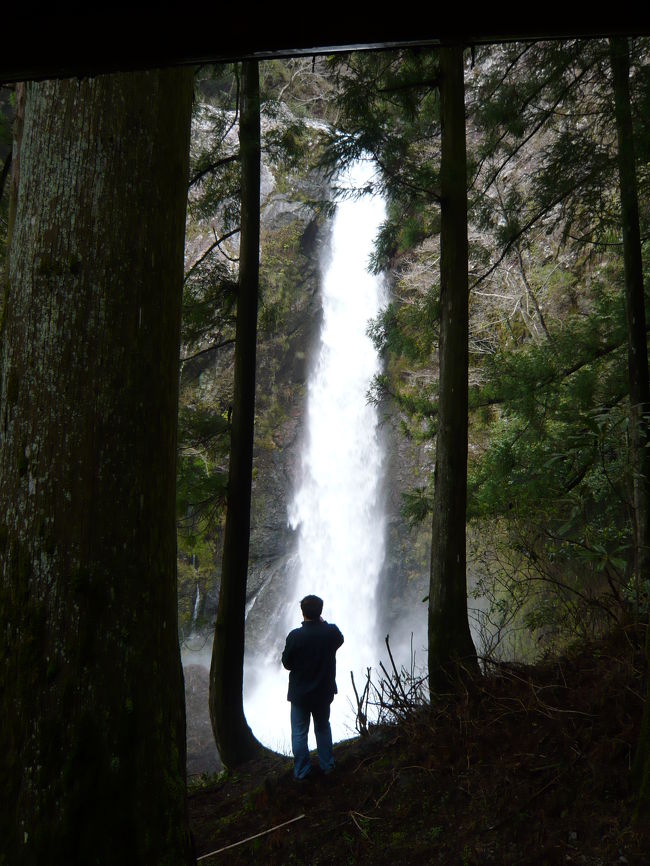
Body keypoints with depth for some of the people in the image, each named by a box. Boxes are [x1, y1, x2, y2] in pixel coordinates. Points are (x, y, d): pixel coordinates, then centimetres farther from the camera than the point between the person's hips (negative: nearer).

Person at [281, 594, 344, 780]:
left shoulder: (294, 636, -22)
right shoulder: (331, 632, -14)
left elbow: (287, 663, -9)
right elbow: (340, 640, 11)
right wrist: (323, 623, 10)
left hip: (299, 693, -3)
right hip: (324, 692, 3)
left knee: (299, 733, 13)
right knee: (323, 728, 23)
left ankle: (301, 772, 20)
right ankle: (327, 766, 32)